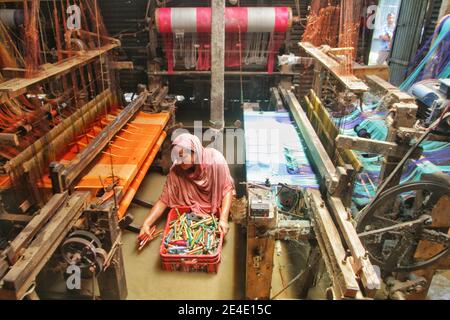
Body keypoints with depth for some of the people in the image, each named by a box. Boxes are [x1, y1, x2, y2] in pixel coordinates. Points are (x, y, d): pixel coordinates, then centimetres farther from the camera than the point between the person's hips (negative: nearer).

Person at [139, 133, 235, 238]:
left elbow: (227, 189, -25)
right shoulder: (176, 171, -23)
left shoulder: (215, 159, -30)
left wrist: (223, 219, -35)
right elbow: (164, 199, -17)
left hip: (217, 200, 0)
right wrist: (147, 223, -29)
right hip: (195, 207, 1)